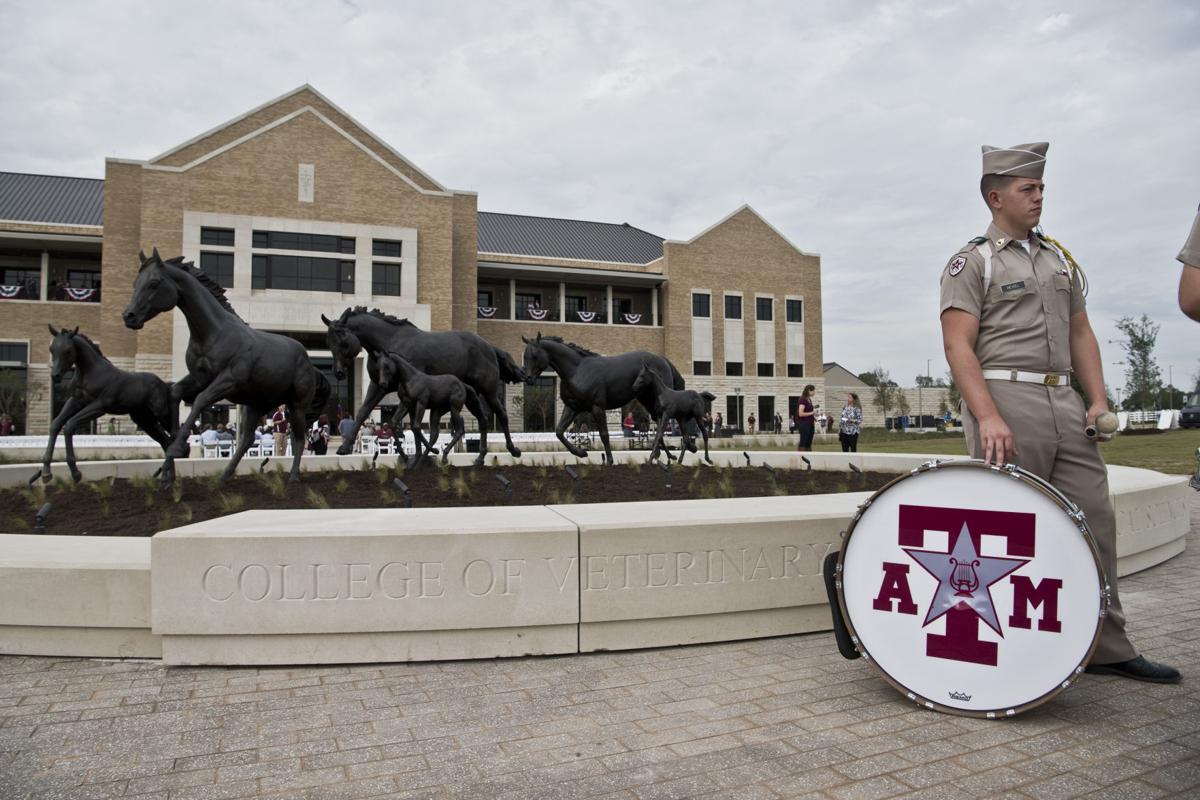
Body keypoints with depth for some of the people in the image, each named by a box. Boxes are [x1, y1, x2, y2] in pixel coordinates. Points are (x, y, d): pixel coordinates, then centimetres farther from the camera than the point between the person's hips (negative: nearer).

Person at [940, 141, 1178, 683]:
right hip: (1006, 400, -7)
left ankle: (1108, 648, 18)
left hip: (1065, 402, 7)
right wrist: (987, 416, -21)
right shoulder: (971, 262, -1)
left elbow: (1080, 334, 21)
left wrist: (1098, 400, 9)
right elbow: (958, 344, -11)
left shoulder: (1060, 258, 21)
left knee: (1095, 520, 7)